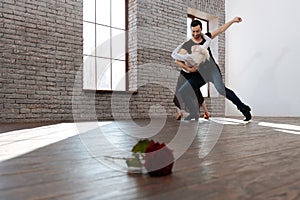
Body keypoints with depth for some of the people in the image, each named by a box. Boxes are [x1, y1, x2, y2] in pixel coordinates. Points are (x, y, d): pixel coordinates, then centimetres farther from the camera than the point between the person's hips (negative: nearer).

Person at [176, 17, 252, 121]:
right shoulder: (187, 45, 1)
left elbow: (220, 30, 21)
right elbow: (177, 60, -1)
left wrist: (232, 21, 22)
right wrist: (188, 68, -11)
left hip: (213, 69, -2)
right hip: (200, 73, 2)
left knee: (221, 88, -29)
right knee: (182, 91, -8)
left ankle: (243, 108, -23)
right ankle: (194, 113, 8)